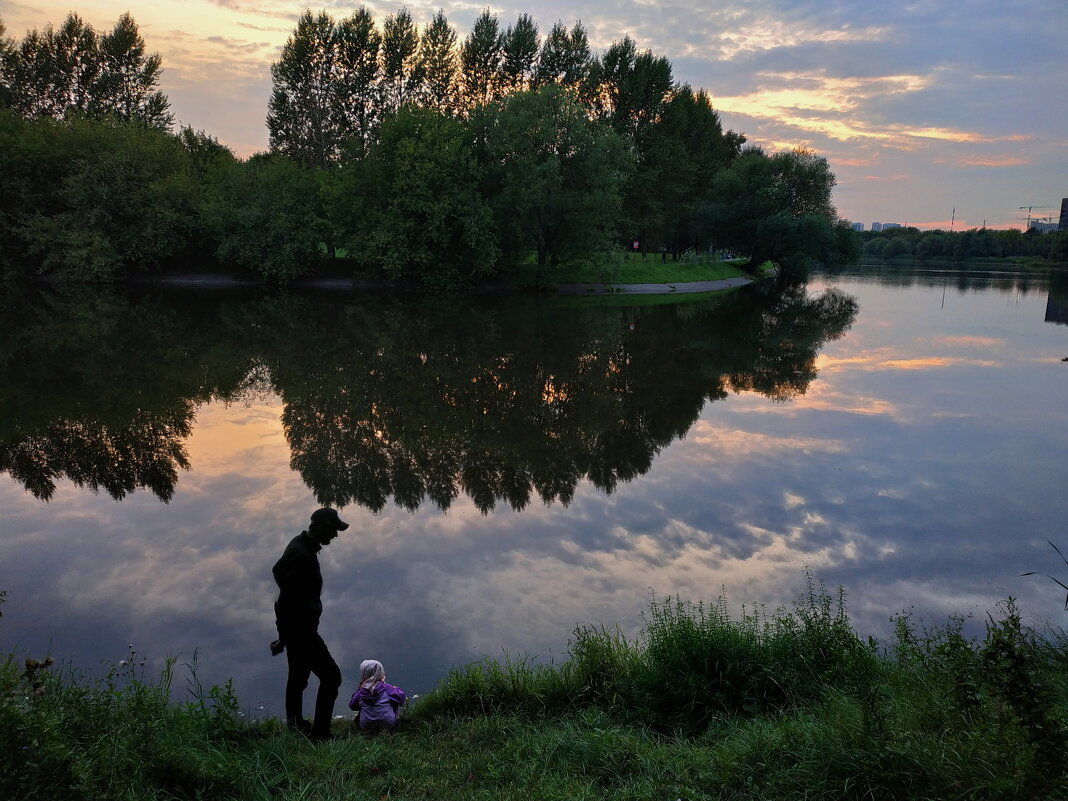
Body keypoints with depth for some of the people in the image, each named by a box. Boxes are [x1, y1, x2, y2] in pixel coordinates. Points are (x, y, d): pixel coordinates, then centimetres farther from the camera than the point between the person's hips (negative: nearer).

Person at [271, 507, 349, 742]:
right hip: (300, 628, -10)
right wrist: (284, 638, -19)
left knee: (299, 674, 24)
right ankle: (320, 733, 1)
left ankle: (295, 723, 41)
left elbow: (277, 570, 21)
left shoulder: (300, 545, 4)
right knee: (331, 676, -5)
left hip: (294, 625, 10)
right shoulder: (303, 556, -28)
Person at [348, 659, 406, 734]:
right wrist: (396, 689, 15)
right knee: (395, 702, 20)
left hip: (366, 728, 2)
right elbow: (401, 697, -5)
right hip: (388, 725, -2)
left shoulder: (360, 691, -8)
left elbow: (352, 706, 9)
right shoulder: (385, 687, -13)